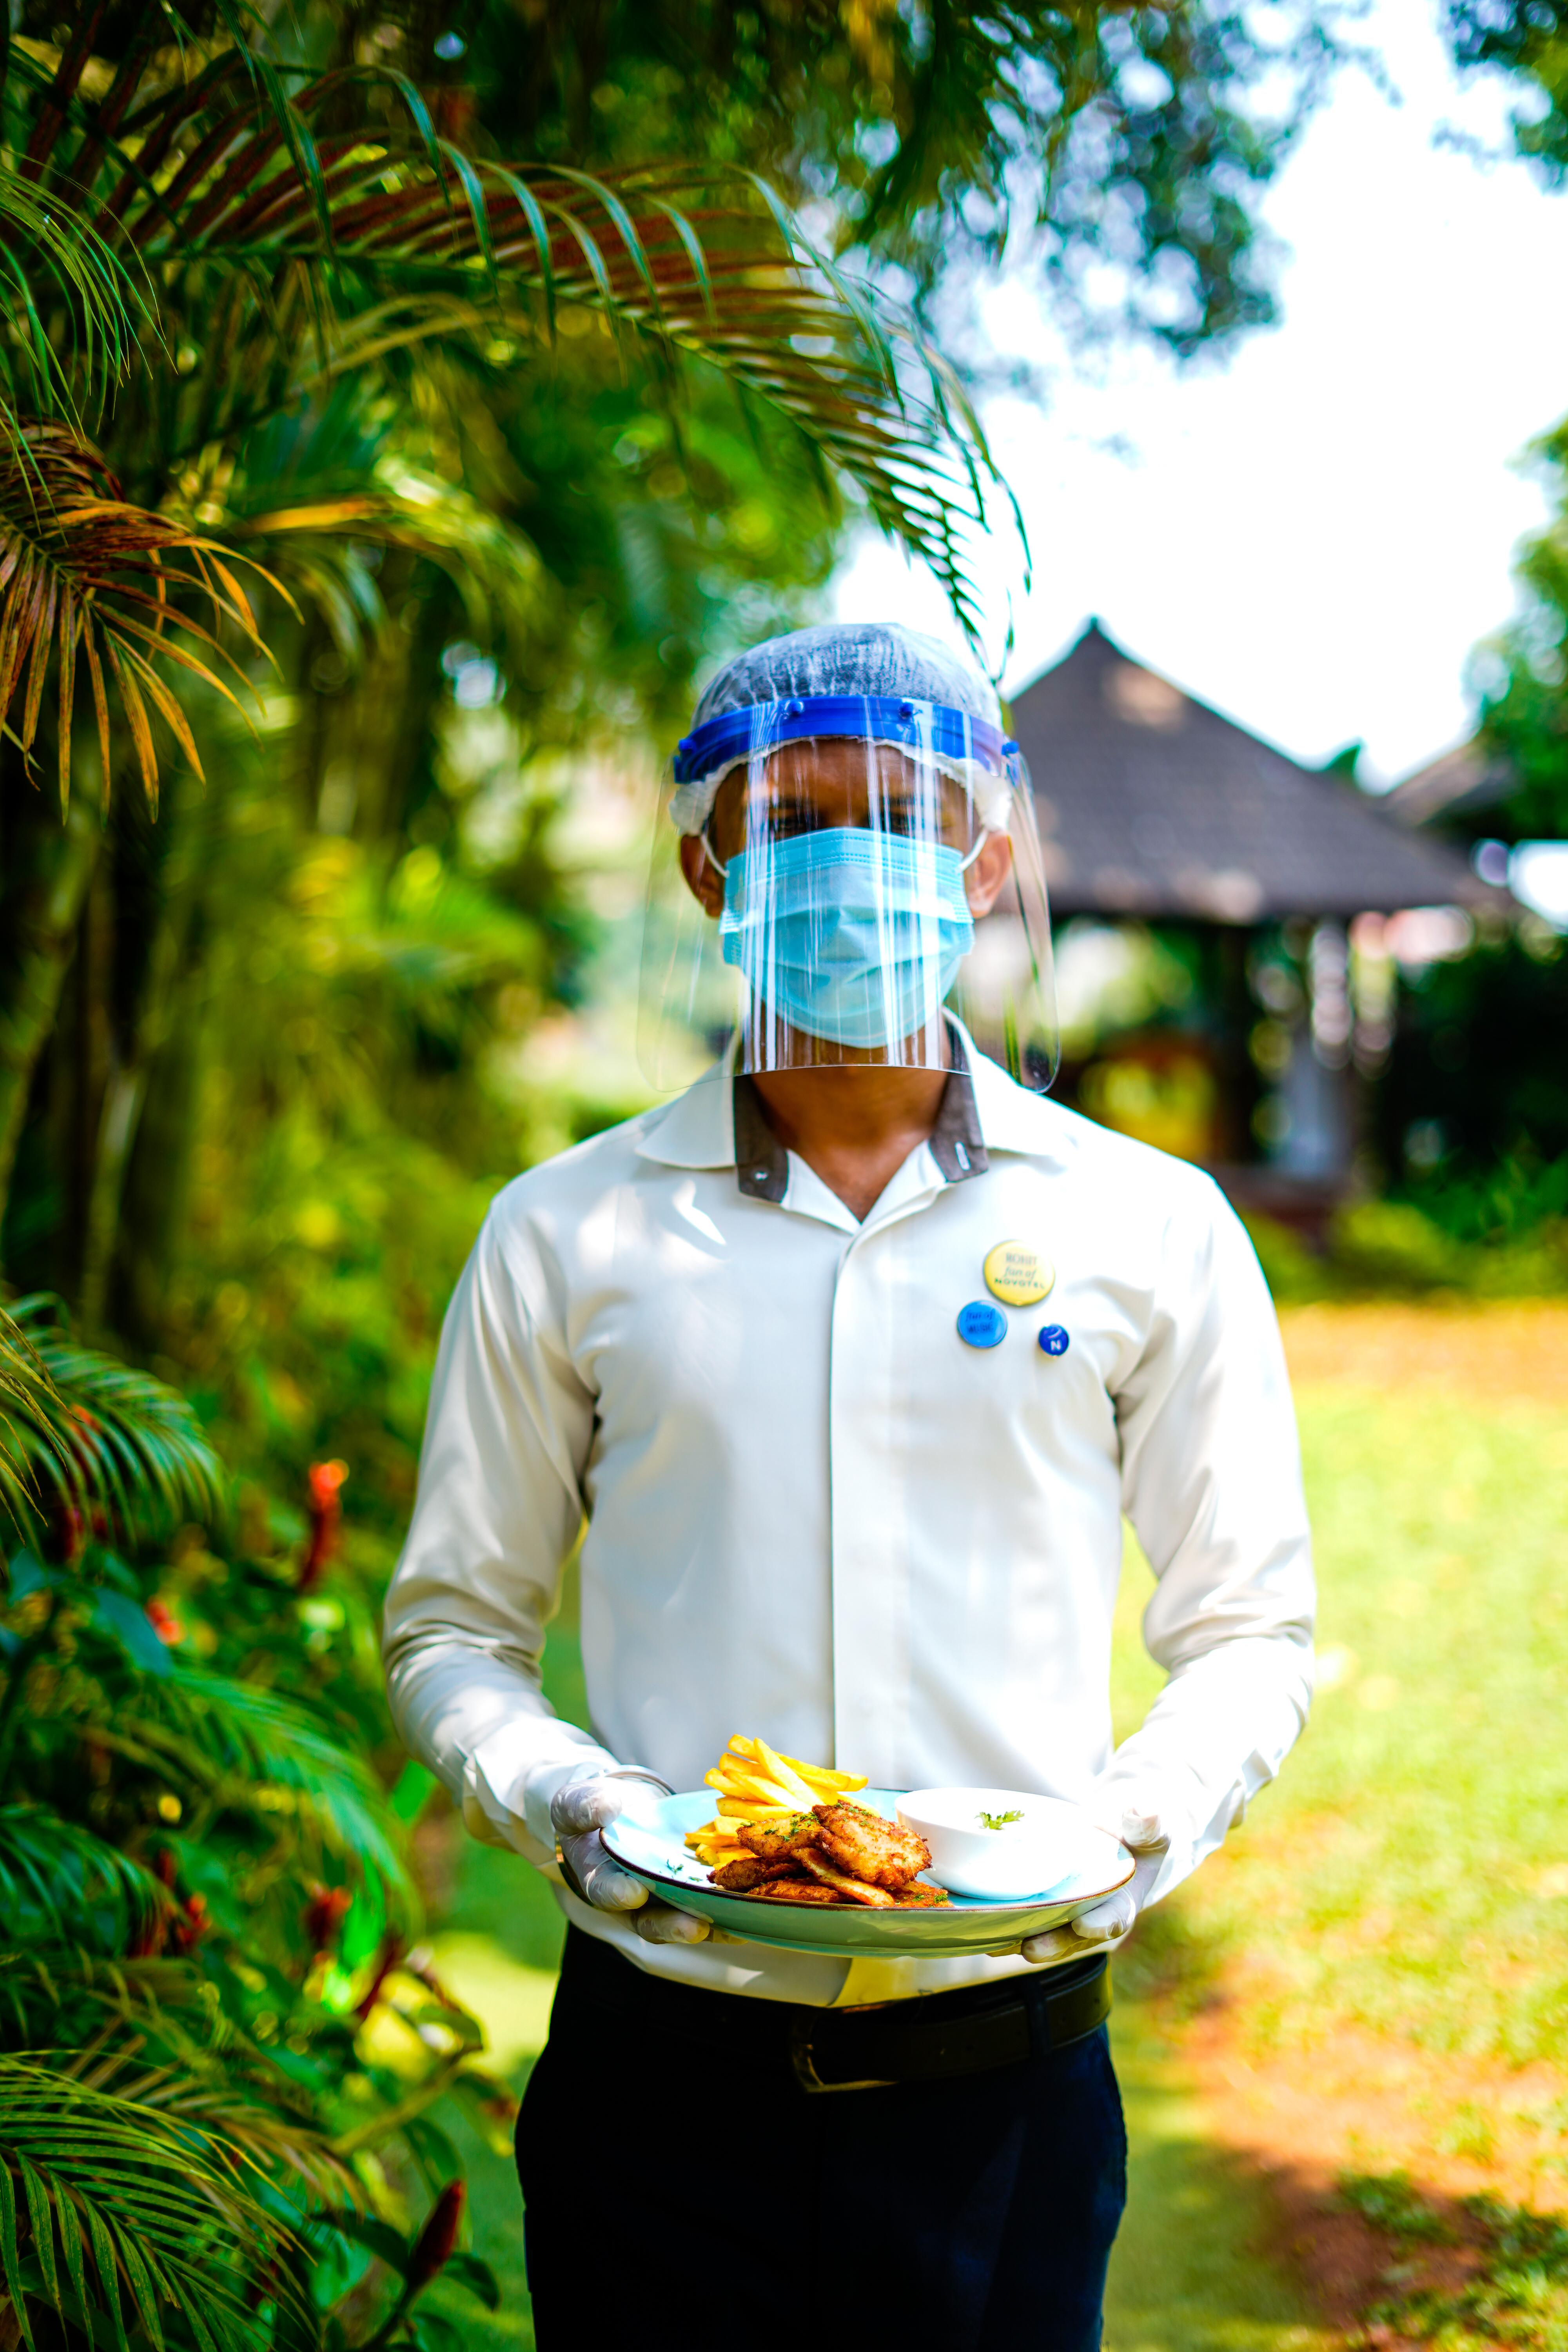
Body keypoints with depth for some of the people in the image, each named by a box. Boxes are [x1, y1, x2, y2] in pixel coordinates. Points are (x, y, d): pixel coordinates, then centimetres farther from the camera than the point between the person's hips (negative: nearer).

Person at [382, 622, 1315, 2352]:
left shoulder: (1150, 1228, 3)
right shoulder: (567, 1235, 3)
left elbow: (1246, 1630, 8)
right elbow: (451, 1626, 8)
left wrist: (1148, 1815, -11)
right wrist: (550, 1795, -11)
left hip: (1003, 2073, 0)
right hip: (663, 2070, 0)